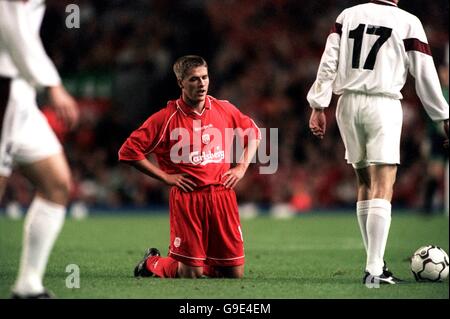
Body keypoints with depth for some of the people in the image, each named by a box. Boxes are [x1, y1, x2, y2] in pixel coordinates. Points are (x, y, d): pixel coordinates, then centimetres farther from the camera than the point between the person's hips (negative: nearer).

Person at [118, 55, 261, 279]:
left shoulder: (225, 110, 6)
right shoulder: (166, 118, -6)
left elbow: (253, 133, 24)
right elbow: (129, 151, -4)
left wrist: (241, 167, 10)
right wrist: (166, 177, -6)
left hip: (222, 195, 4)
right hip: (186, 198, -4)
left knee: (235, 274, 2)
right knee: (190, 275, -3)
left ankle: (199, 262, 32)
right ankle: (153, 264, 28)